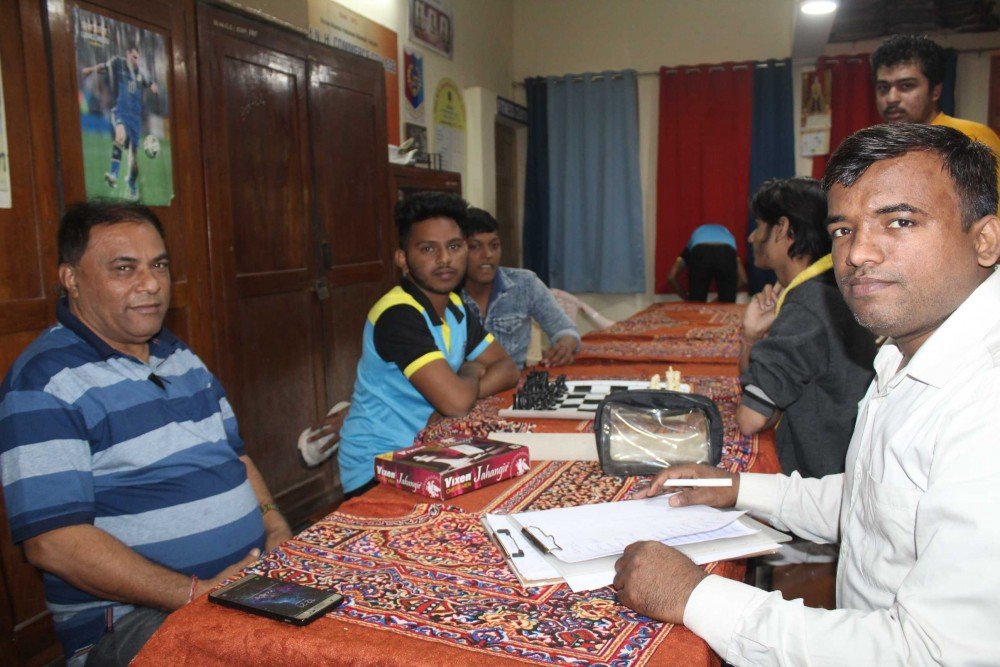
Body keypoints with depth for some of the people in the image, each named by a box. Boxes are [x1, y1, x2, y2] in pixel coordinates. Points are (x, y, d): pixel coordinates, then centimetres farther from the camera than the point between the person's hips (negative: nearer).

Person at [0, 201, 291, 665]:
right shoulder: (44, 382, -10)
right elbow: (52, 541, -17)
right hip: (130, 618, -8)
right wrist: (199, 594, -21)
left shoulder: (180, 356, 15)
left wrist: (277, 529, 3)